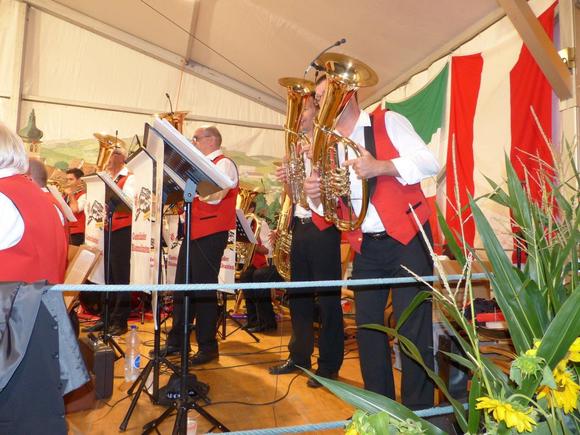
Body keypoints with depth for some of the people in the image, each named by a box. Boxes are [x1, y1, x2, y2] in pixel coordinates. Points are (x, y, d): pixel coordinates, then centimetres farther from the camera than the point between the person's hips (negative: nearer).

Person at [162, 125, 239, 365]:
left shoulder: (224, 164, -6)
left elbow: (213, 196, -21)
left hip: (211, 234, -9)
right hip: (193, 232, 9)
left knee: (204, 288, -4)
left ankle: (208, 346, 8)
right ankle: (176, 340, 24)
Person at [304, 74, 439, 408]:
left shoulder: (388, 122, -2)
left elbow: (429, 163, -13)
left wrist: (380, 166, -26)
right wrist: (317, 195, -12)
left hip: (407, 239, -5)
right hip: (366, 247, 5)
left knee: (413, 328, -2)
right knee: (367, 327, 10)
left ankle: (419, 410, 15)